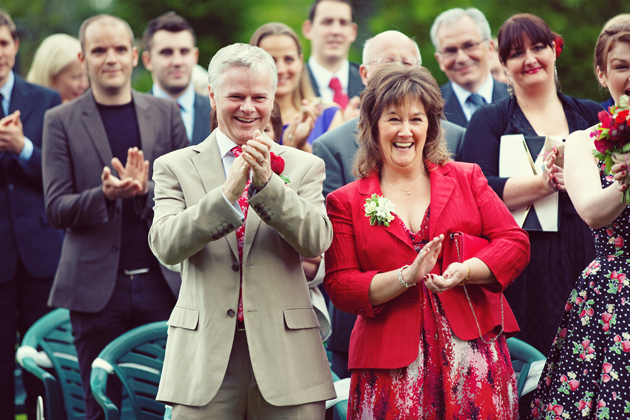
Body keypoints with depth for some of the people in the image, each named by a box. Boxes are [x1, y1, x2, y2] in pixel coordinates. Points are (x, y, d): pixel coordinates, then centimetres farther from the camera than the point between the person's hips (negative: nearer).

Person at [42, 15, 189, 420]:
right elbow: (56, 208, 0)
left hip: (162, 281, 1)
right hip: (97, 287, -1)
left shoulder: (166, 113, 10)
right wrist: (106, 195, -19)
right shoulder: (61, 121, 5)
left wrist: (145, 191, -13)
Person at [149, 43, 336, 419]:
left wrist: (267, 182, -18)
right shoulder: (175, 167, 7)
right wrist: (228, 191, -20)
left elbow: (316, 242, -6)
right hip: (205, 359, 0)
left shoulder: (305, 166, 9)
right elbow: (165, 246, -8)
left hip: (285, 357, 1)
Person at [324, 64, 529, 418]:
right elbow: (339, 286, 0)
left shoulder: (466, 178, 12)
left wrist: (464, 271, -13)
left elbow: (516, 243, 6)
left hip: (473, 349, 1)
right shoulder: (346, 202, 8)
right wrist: (407, 277, -14)